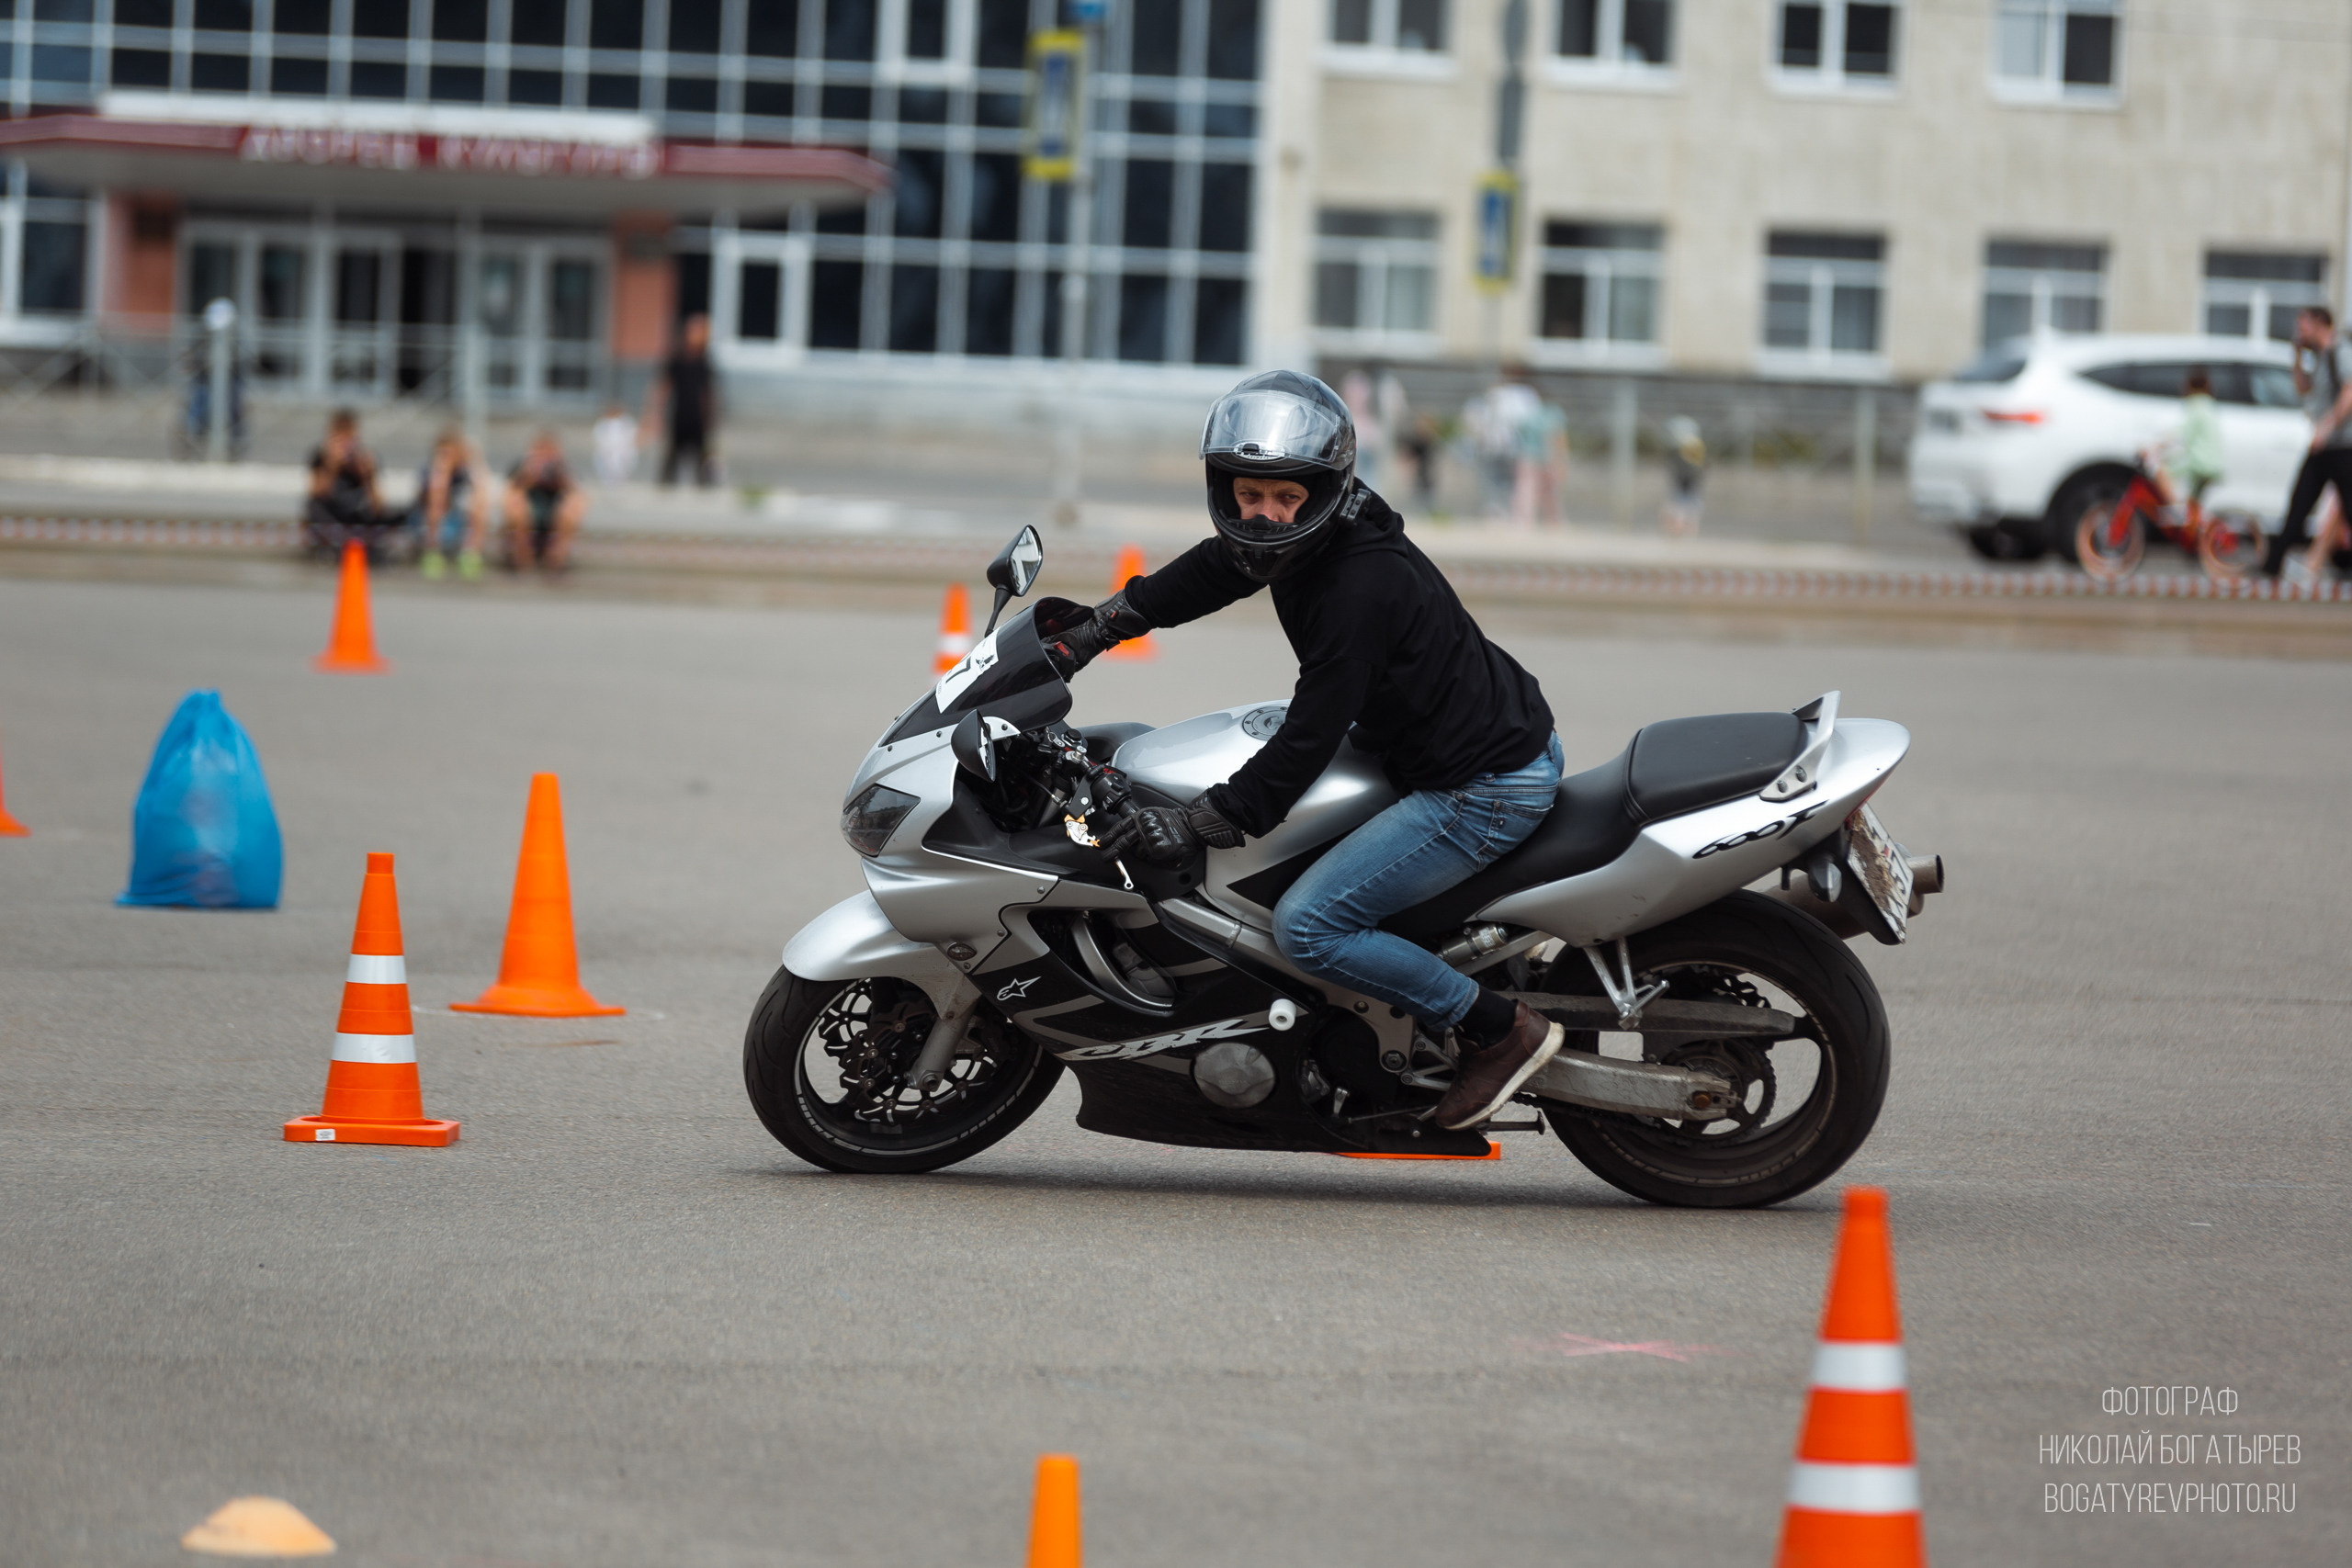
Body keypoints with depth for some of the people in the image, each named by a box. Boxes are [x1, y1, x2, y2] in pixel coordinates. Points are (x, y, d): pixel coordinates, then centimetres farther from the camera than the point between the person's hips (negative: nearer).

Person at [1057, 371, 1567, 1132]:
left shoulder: (1362, 586, -28)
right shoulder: (1306, 535, -1)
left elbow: (1308, 740, -26)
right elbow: (1208, 571, 19)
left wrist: (1194, 824, -22)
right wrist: (1087, 632, 19)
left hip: (1487, 792, -11)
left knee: (1308, 926, -14)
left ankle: (1500, 1030, -4)